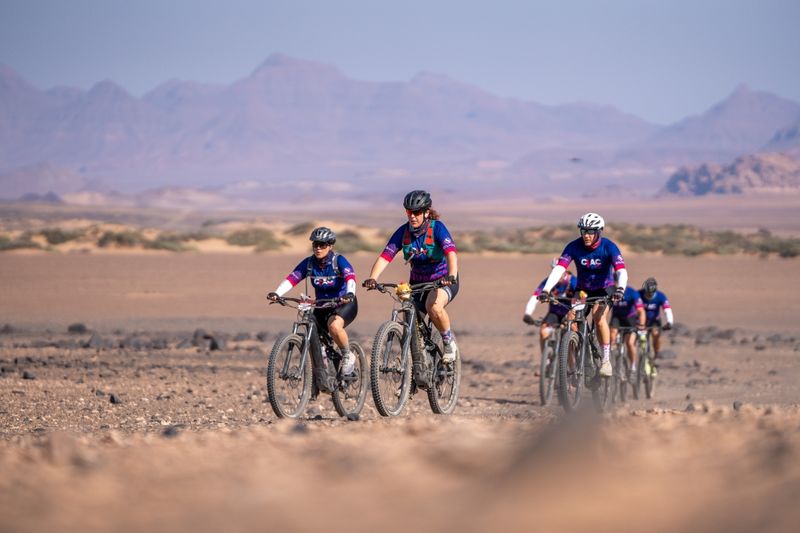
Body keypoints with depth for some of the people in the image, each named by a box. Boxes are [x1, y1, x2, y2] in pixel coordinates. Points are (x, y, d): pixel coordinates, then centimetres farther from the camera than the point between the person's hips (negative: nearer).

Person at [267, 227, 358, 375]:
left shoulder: (338, 260, -17)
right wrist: (277, 293, -35)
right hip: (322, 306, 5)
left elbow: (350, 277, -34)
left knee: (334, 326, -35)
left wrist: (350, 294, -55)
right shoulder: (308, 263, -6)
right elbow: (292, 279, -17)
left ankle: (348, 356, -10)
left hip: (344, 304, -5)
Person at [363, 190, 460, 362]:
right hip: (417, 281, 5)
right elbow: (385, 256, -18)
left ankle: (449, 342, -11)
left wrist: (451, 276, -52)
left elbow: (451, 252, -34)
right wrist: (372, 279, -35)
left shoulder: (437, 227, -19)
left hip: (443, 280, -5)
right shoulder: (403, 231, -8)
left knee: (433, 306, -35)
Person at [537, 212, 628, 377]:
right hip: (582, 290, 3)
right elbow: (559, 269, -27)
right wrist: (546, 290, -42)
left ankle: (606, 360, -20)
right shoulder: (574, 247, -18)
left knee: (599, 316, -30)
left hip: (604, 289, -3)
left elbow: (621, 271, -33)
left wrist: (620, 288, -54)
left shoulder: (608, 247, -22)